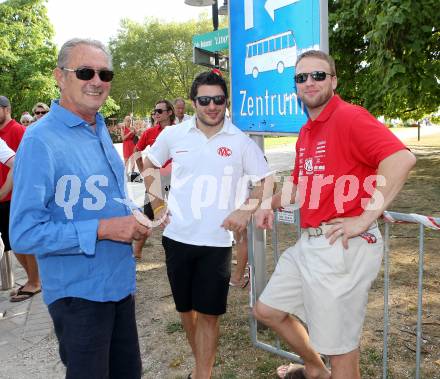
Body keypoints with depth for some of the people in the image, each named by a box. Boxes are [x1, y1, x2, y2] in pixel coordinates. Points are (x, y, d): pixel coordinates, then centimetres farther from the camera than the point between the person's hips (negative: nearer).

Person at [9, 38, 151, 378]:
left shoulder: (101, 131, 7)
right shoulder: (41, 141, -18)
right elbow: (25, 234, -22)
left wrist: (132, 221, 1)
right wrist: (102, 228, -25)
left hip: (120, 282, 8)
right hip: (79, 293, -8)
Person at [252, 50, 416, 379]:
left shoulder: (348, 117, -13)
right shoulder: (305, 133, 15)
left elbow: (402, 158, -28)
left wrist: (364, 219, -26)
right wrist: (271, 205, 12)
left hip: (342, 247, -10)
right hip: (309, 243, 10)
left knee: (340, 347, 4)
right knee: (267, 311, 21)